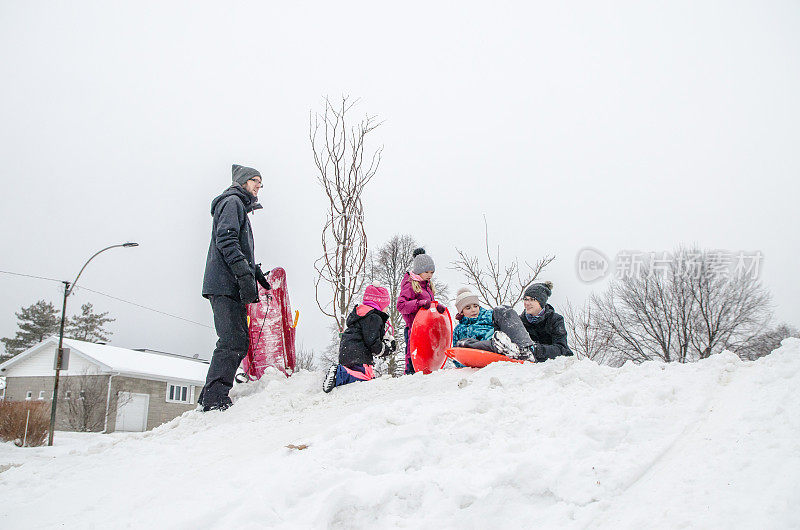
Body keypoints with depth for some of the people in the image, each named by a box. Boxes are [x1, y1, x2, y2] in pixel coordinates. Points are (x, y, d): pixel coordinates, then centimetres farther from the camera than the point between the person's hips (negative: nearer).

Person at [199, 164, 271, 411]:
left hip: (232, 287, 10)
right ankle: (214, 399, -16)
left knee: (237, 342, 6)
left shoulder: (241, 206, 30)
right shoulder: (232, 202, 0)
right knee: (233, 341, -16)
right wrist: (244, 274, -23)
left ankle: (210, 398, 8)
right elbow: (226, 239, -16)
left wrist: (258, 274, 24)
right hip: (225, 284, -10)